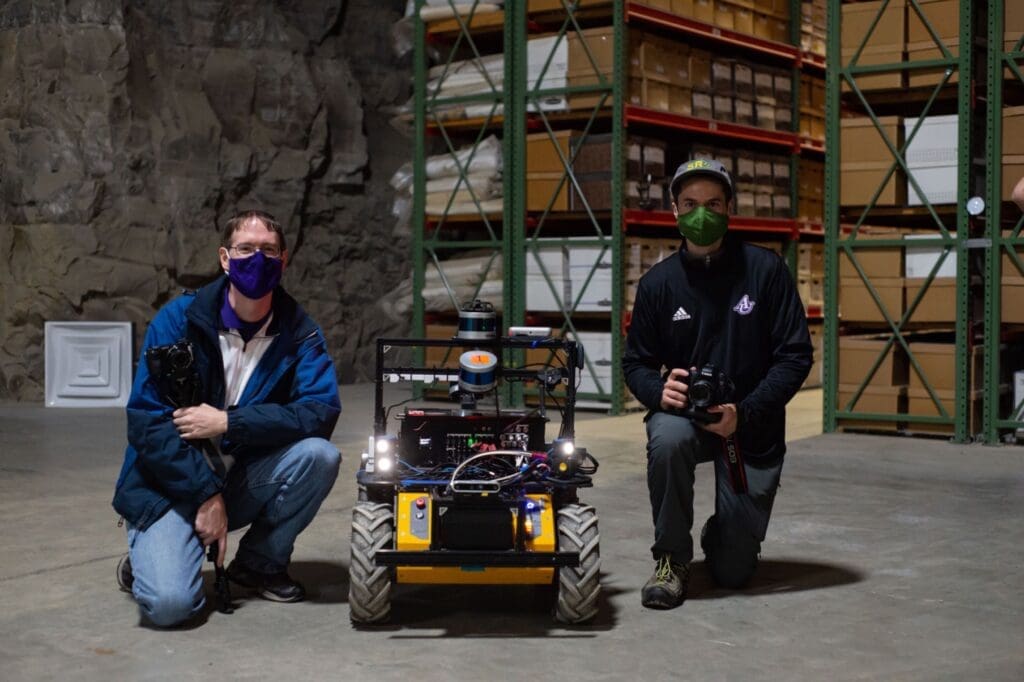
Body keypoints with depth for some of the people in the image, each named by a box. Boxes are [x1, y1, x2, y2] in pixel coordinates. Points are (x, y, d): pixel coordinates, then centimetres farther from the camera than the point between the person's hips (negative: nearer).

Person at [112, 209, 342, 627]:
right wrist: (206, 495, -19)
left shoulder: (298, 330, -5)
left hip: (243, 479, 3)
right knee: (169, 604, -26)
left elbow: (322, 410, -18)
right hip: (171, 484, -3)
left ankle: (259, 565, 0)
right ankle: (144, 560, 13)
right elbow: (146, 422, -15)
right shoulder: (178, 320, -11)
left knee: (319, 454, -24)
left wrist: (228, 422, -25)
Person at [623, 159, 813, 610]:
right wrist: (659, 390, -20)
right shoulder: (657, 283, -2)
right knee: (667, 439, -37)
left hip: (752, 428, -1)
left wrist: (744, 412, -21)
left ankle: (722, 534, 38)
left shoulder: (765, 270, -8)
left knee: (733, 572, -2)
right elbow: (635, 363, 4)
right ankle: (672, 558, -14)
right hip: (683, 414, 1)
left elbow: (795, 356, -9)